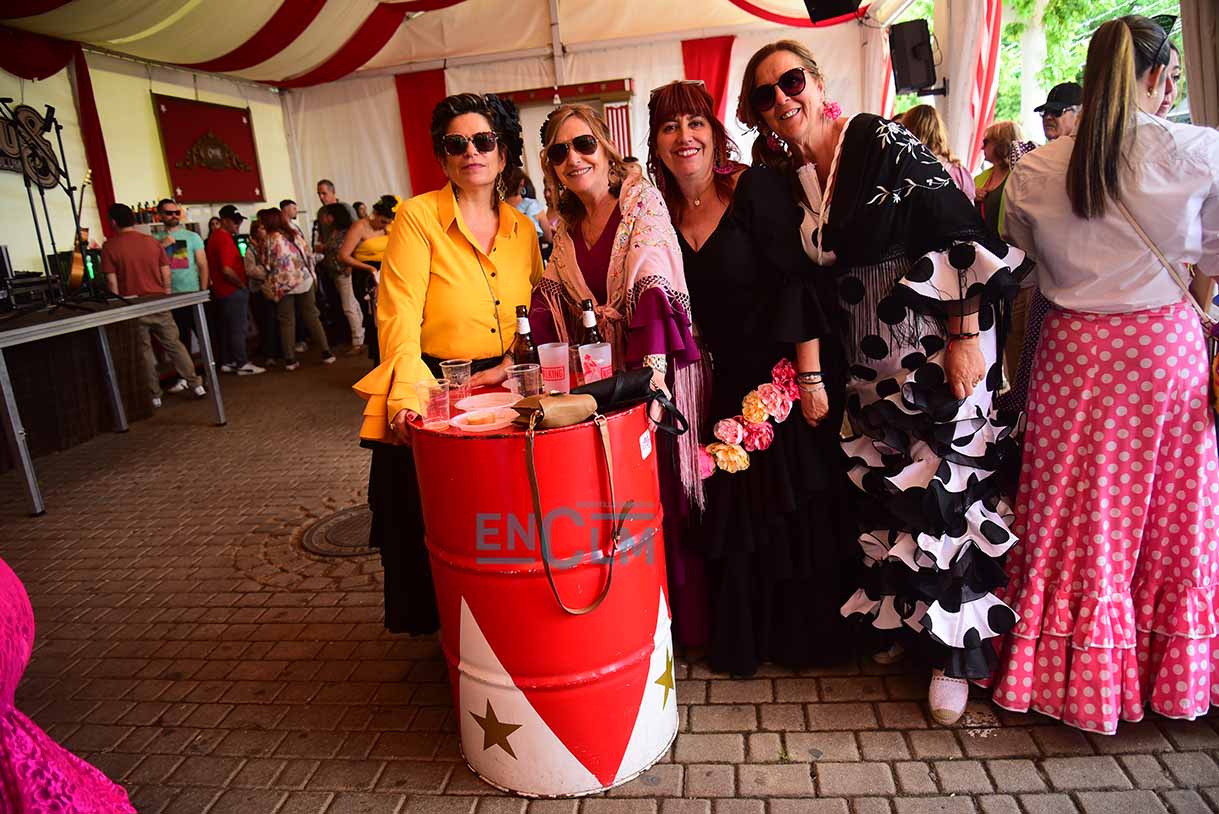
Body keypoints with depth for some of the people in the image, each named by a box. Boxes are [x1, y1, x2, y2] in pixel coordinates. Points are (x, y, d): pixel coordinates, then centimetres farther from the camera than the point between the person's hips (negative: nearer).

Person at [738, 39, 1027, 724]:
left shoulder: (882, 142, -11)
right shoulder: (785, 180, 6)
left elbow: (962, 236, -15)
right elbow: (807, 286, 9)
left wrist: (967, 339, -18)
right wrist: (811, 374, 5)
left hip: (940, 345, -6)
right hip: (868, 359, 6)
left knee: (944, 487, -2)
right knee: (888, 488, 13)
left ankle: (955, 649, 15)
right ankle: (905, 620, 32)